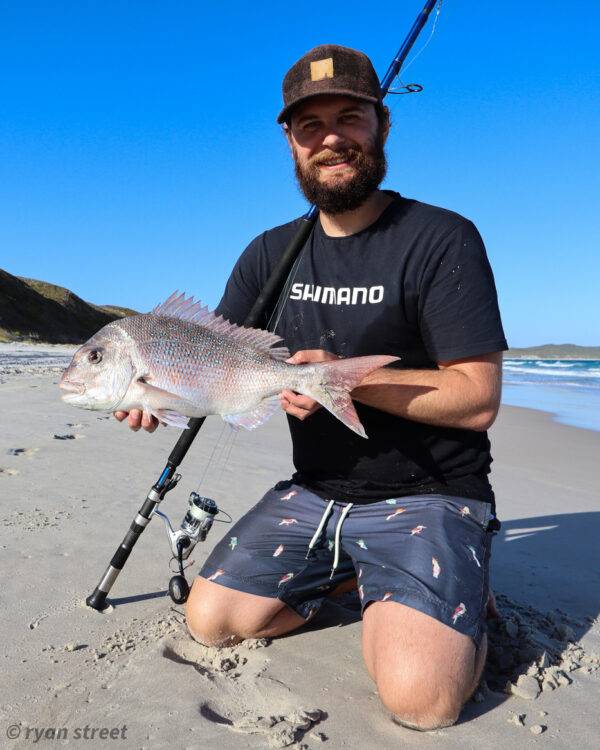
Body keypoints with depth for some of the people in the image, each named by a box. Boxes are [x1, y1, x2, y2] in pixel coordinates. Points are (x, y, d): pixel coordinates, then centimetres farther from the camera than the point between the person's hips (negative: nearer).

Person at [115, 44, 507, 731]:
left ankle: (459, 596, 11)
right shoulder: (271, 253, 7)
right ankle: (353, 575, 19)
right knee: (210, 620, 0)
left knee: (418, 696, -22)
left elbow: (478, 399, -15)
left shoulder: (442, 240, -11)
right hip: (313, 493, 6)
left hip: (428, 498, -5)